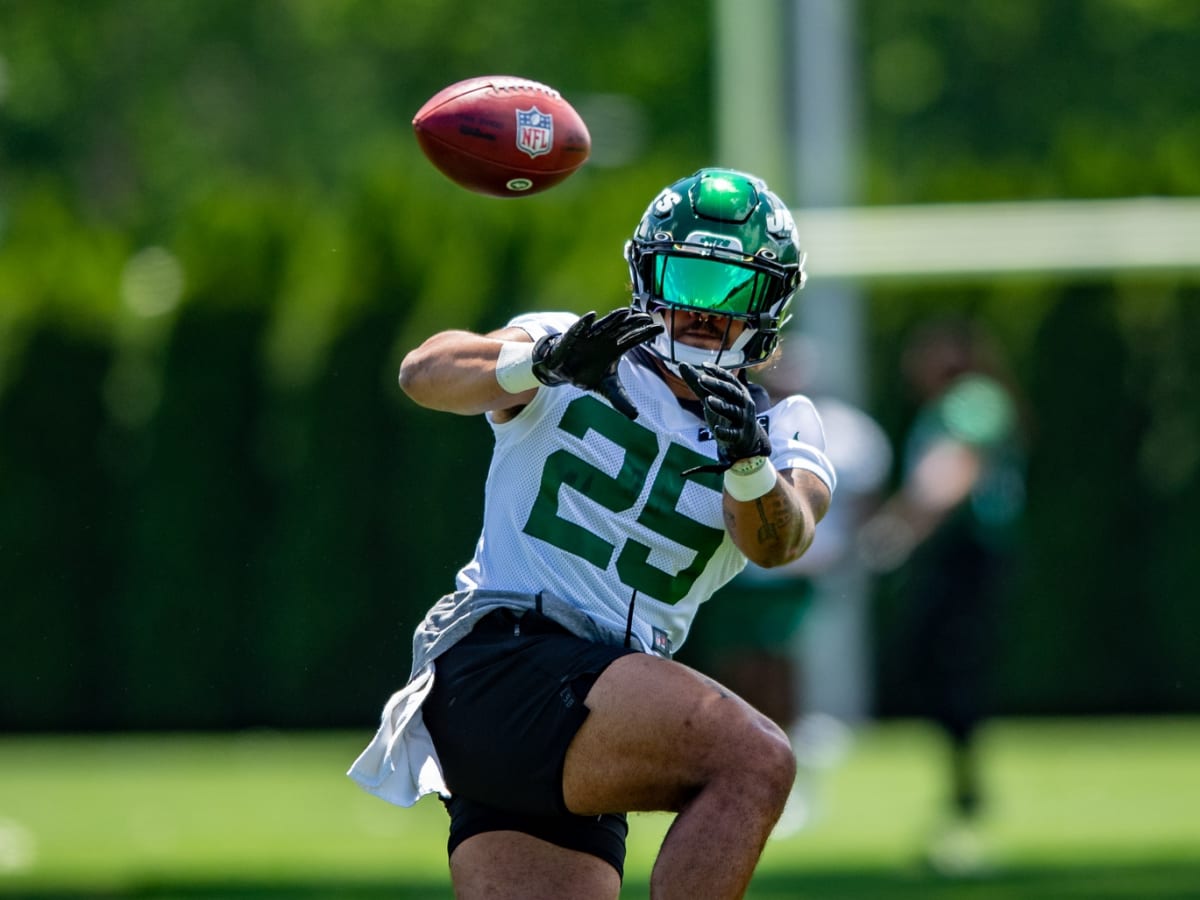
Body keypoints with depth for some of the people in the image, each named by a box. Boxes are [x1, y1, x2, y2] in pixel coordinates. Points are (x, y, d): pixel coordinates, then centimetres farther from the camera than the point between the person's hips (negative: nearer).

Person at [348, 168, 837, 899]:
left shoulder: (781, 435, 16)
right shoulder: (572, 362, 7)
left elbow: (777, 543, -7)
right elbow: (427, 372, -12)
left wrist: (749, 463, -29)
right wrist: (544, 361, -31)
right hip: (500, 666, -6)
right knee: (755, 761, -24)